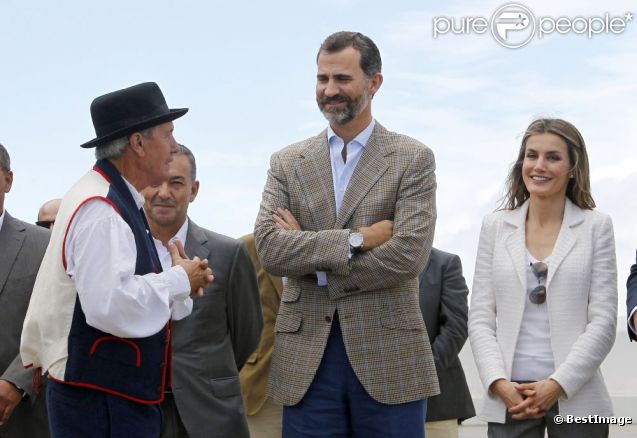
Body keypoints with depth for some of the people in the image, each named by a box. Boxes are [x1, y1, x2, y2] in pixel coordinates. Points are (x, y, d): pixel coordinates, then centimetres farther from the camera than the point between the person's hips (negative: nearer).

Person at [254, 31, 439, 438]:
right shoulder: (287, 163, 10)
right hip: (306, 359, 2)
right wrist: (356, 239, -13)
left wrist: (308, 254, -7)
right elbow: (268, 248, -4)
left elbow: (408, 255, -11)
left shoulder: (413, 159, 2)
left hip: (388, 358, -2)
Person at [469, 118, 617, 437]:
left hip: (576, 397, -1)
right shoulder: (495, 226, 8)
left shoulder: (596, 227, 2)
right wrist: (499, 383, -8)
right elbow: (480, 316, 5)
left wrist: (557, 385, -11)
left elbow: (603, 321, -2)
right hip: (508, 397, 1)